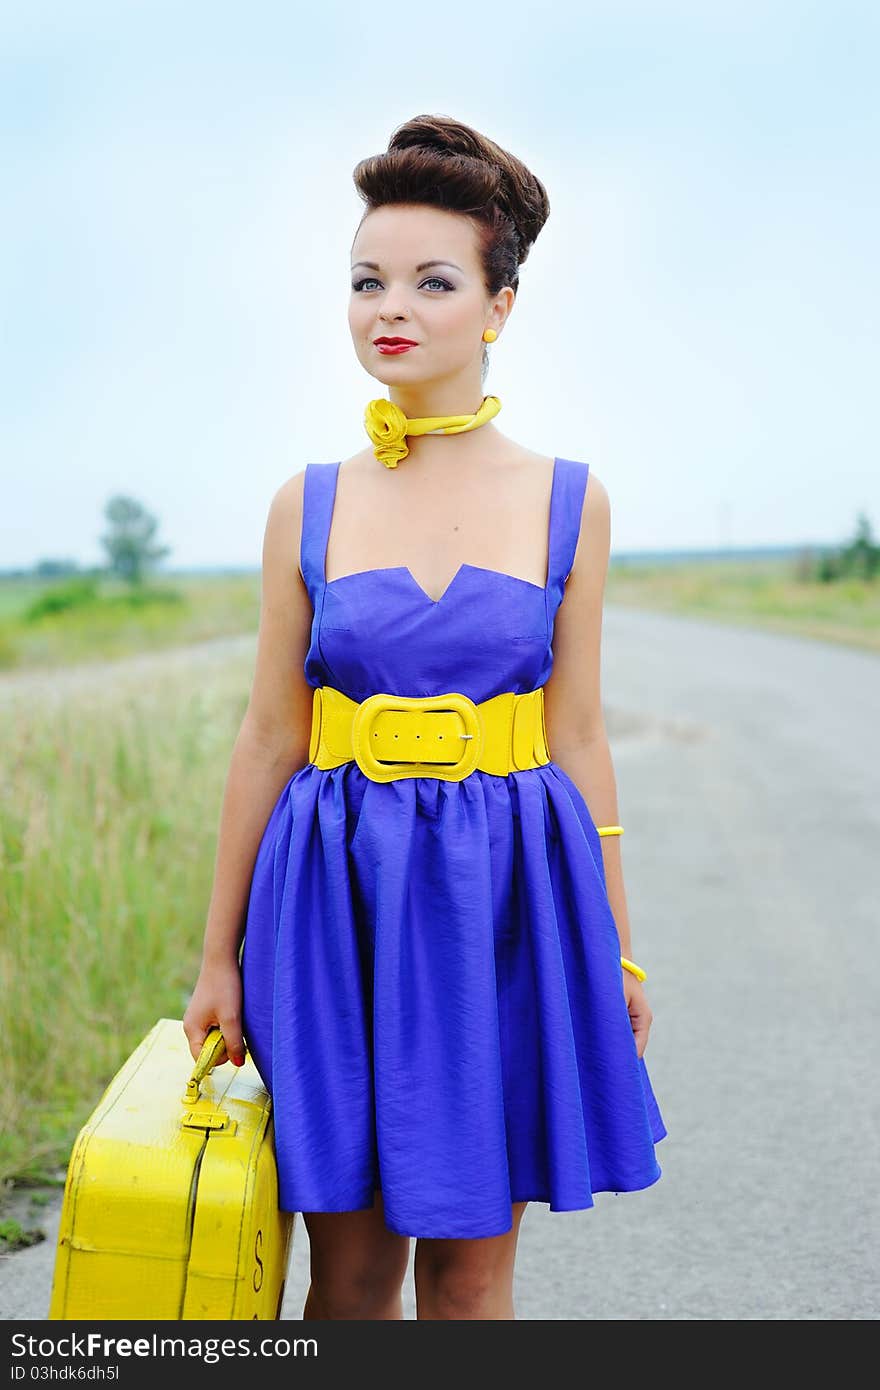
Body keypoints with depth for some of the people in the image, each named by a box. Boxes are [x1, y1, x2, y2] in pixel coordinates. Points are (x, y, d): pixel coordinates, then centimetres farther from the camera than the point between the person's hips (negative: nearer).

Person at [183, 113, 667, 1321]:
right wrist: (219, 958, 5)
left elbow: (576, 737, 4)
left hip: (503, 899, 0)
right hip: (336, 897, 1)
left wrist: (616, 945, 6)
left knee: (468, 1272, 8)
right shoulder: (308, 506, 2)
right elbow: (268, 739, 4)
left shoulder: (568, 501, 1)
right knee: (350, 1268, 8)